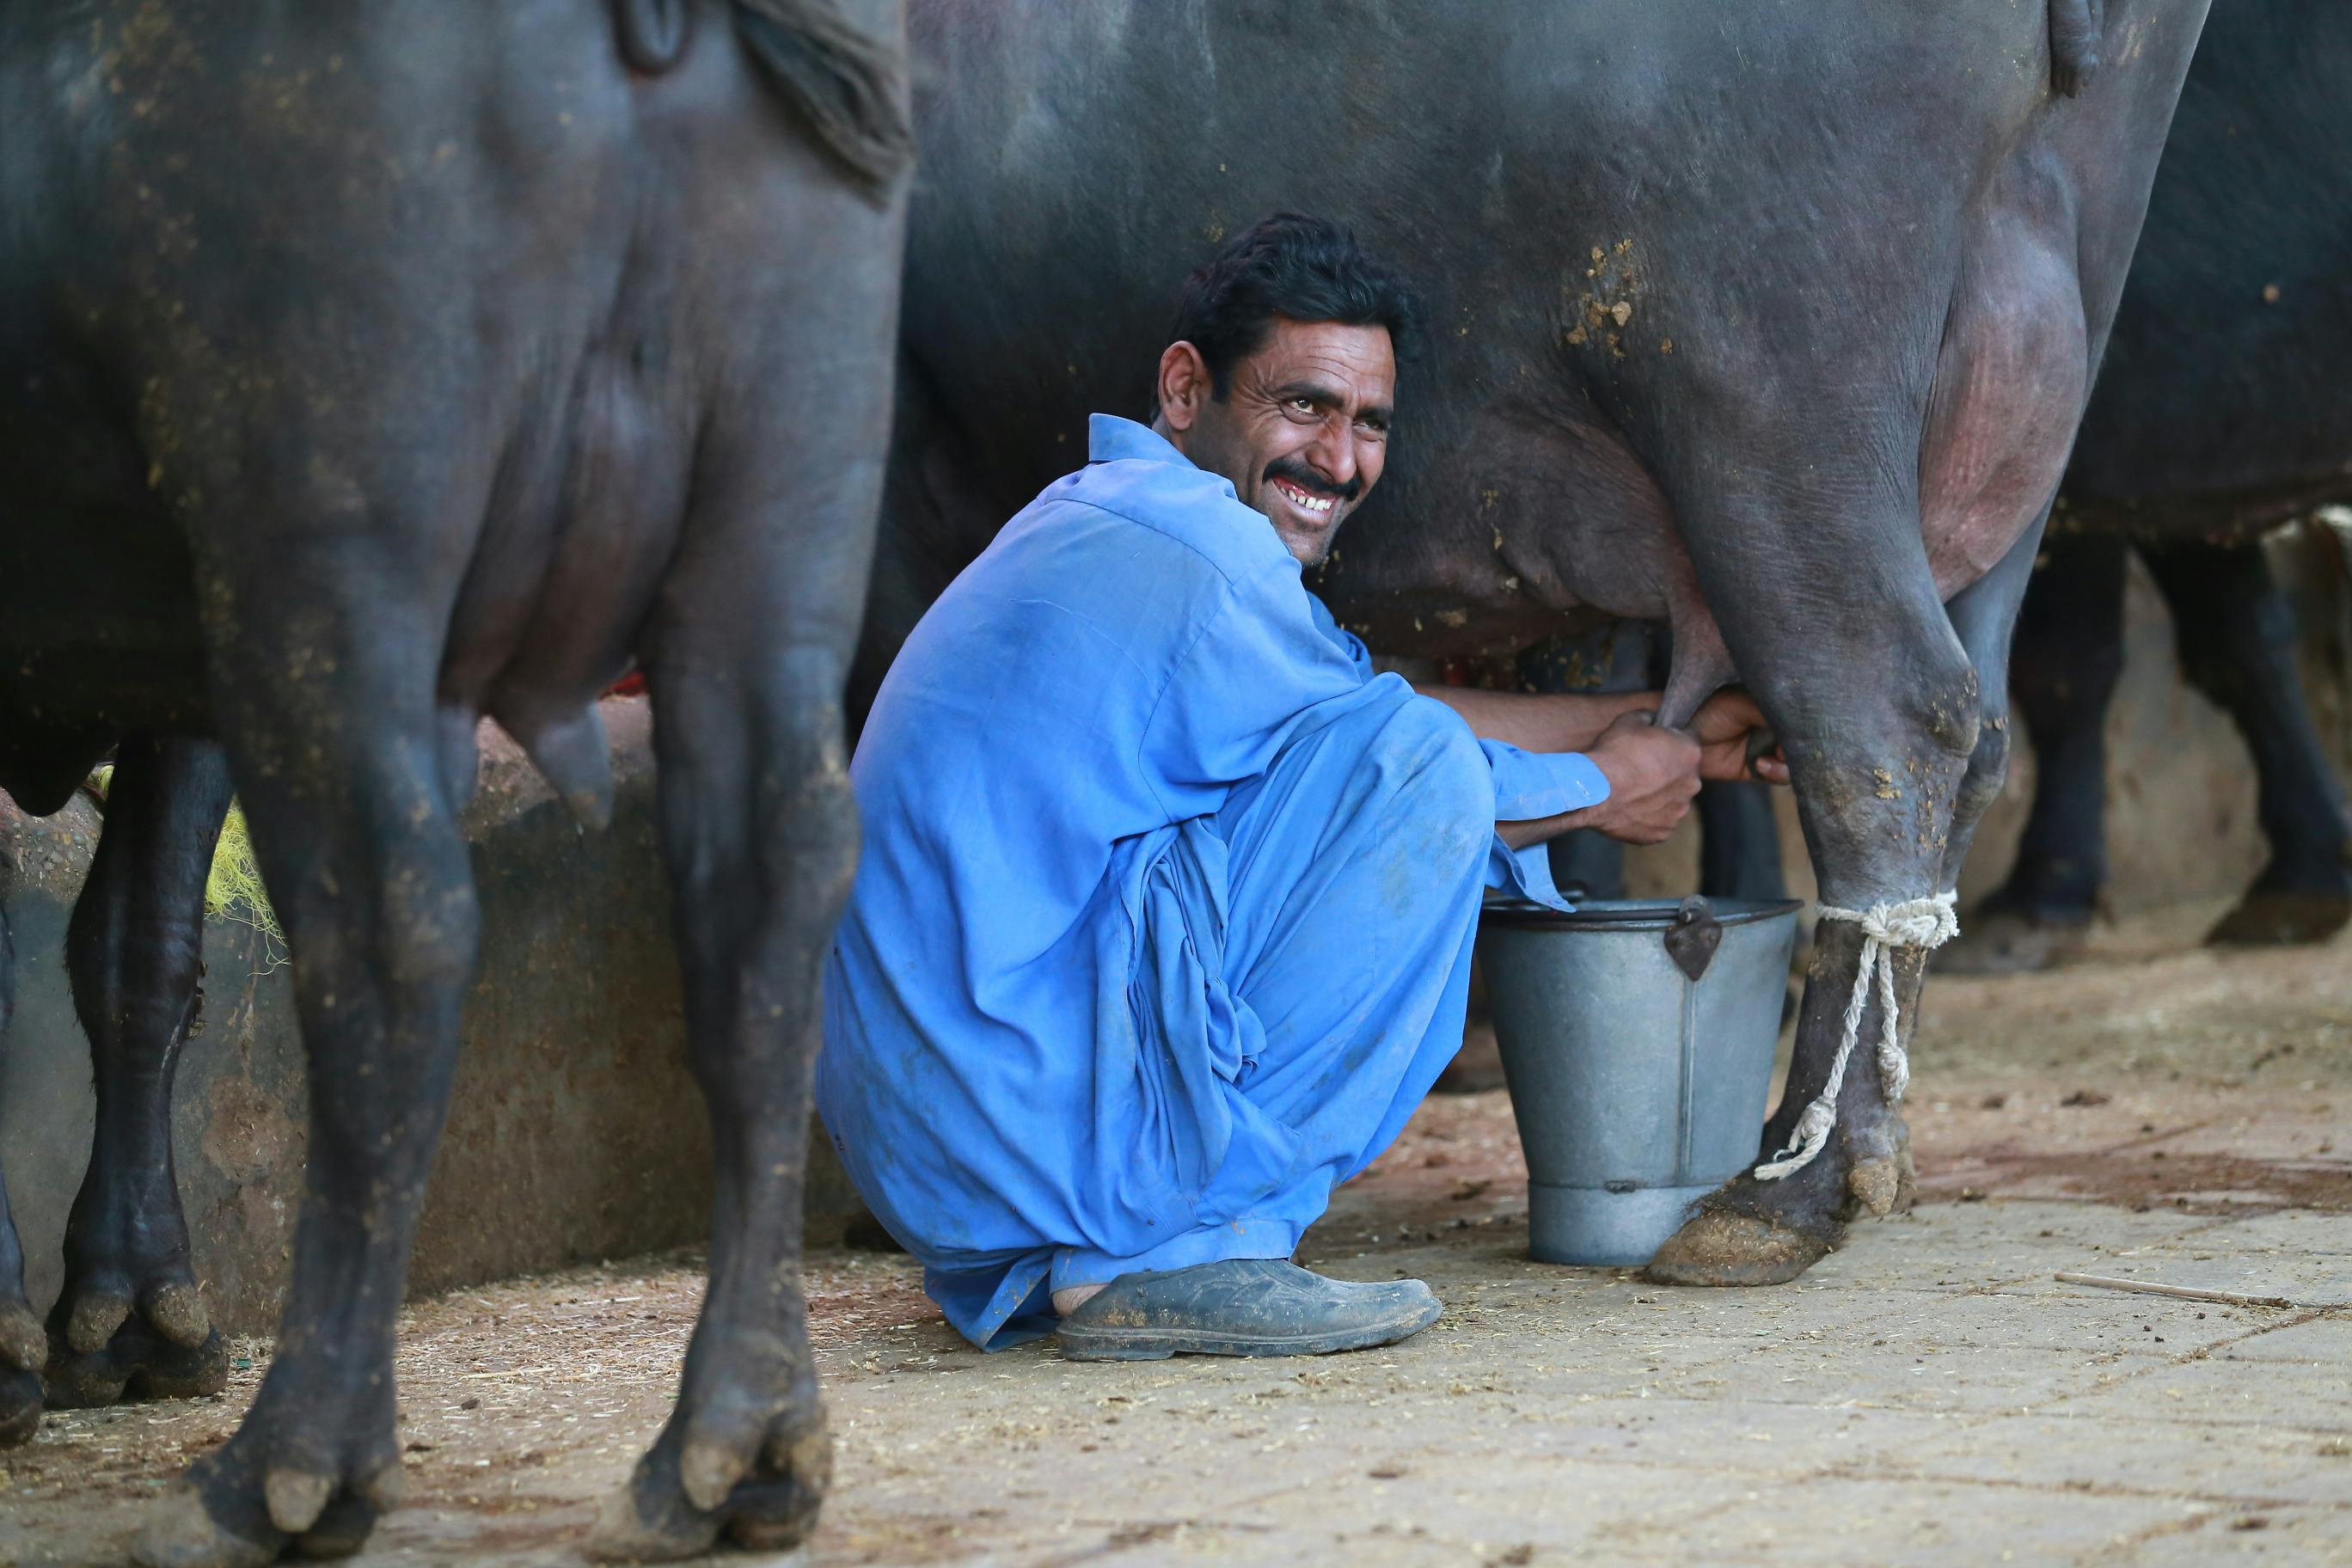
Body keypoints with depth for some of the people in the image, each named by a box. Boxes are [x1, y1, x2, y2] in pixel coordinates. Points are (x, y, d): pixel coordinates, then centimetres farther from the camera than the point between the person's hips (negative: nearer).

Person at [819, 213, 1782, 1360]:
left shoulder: (1100, 520, 17)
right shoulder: (1205, 567, -13)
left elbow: (1356, 704, 28)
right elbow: (1399, 772, 0)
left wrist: (1652, 727, 32)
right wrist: (1603, 790, 18)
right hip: (1031, 1130, -10)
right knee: (1415, 759, -14)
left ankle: (1028, 1271, 18)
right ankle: (1171, 1255, -9)